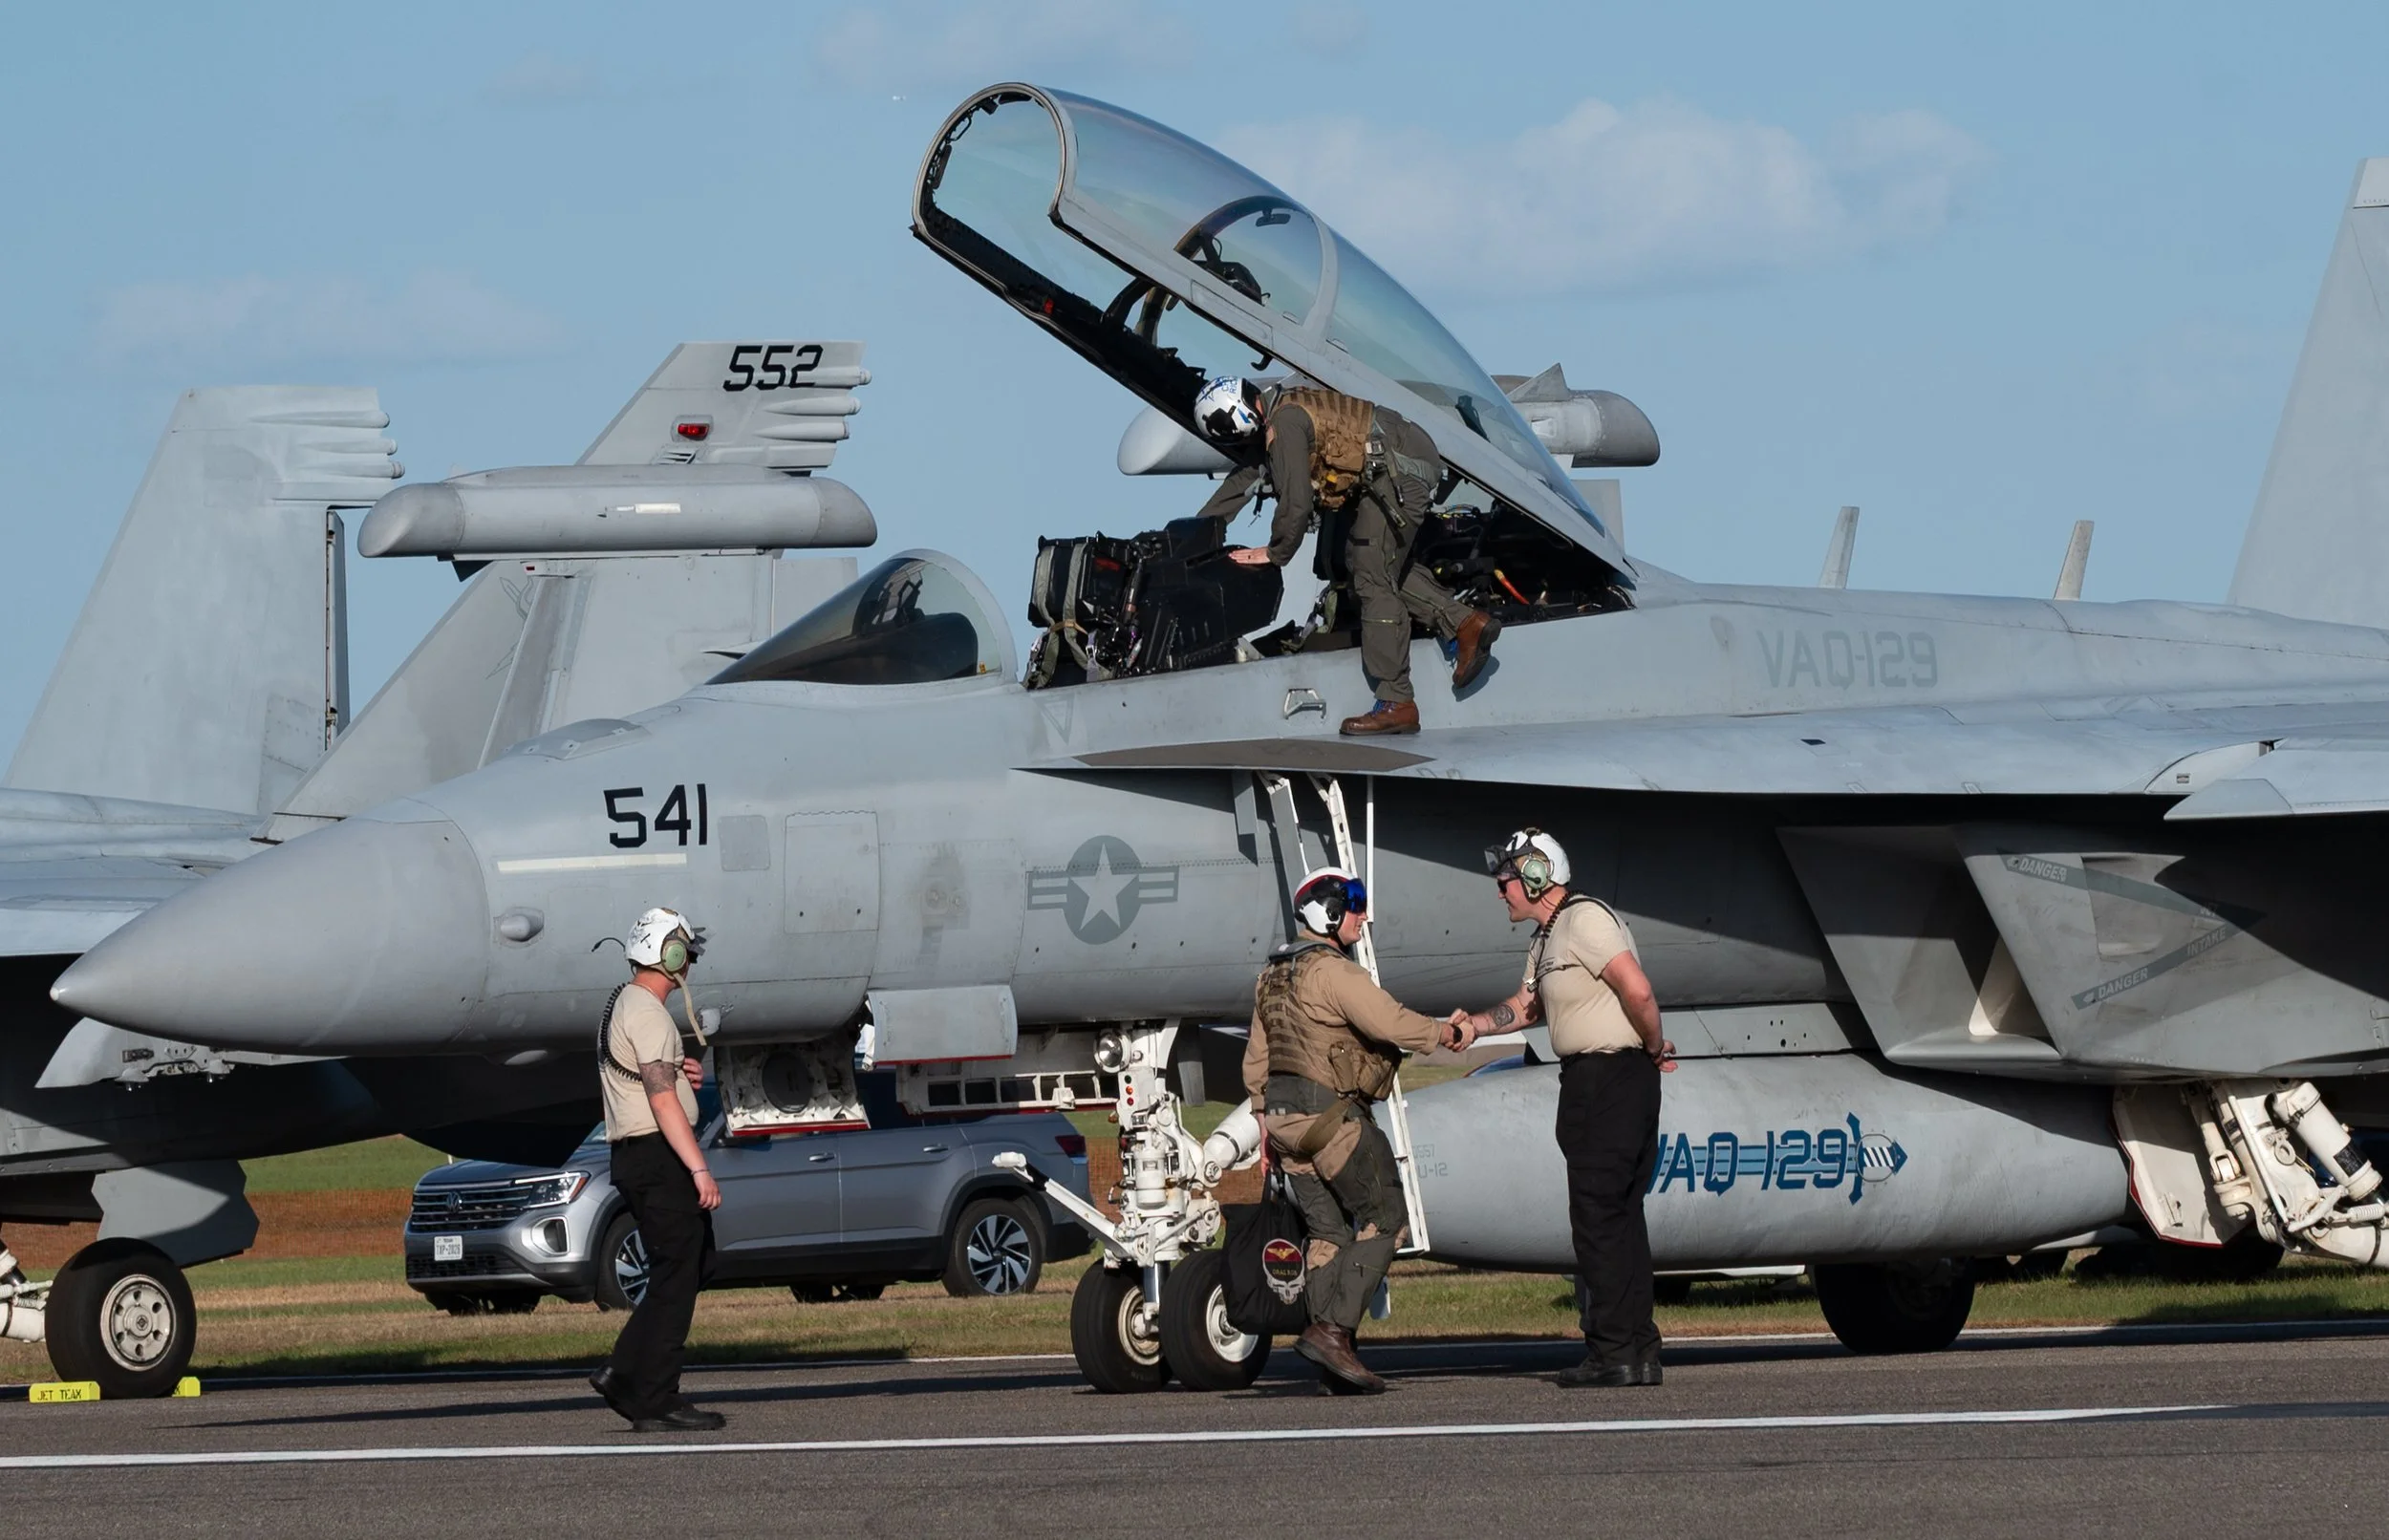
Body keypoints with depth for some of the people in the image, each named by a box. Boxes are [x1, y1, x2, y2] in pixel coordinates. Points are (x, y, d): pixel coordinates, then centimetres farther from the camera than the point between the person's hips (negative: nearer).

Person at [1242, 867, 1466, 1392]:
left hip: (1283, 1114, 9)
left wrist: (1265, 1115, 28)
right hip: (1329, 1113, -9)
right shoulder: (1331, 970, -13)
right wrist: (1439, 1032, -5)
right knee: (1385, 1220, -5)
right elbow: (1388, 1022, -22)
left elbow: (1257, 1058, 23)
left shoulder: (1275, 975, 18)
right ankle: (1332, 1329, -16)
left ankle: (1333, 1351, 2)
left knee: (1329, 1233, 9)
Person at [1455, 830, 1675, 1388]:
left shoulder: (1584, 920, -13)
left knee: (1599, 1218, -8)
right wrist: (1474, 1025, 12)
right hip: (1588, 1081, 10)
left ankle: (1611, 1352, -8)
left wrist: (1654, 1048, -9)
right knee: (1621, 1217, 10)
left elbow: (1637, 991, -22)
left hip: (1610, 1078, -10)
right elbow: (1526, 1005, 28)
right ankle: (1639, 1351, 12)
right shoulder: (1548, 936, 19)